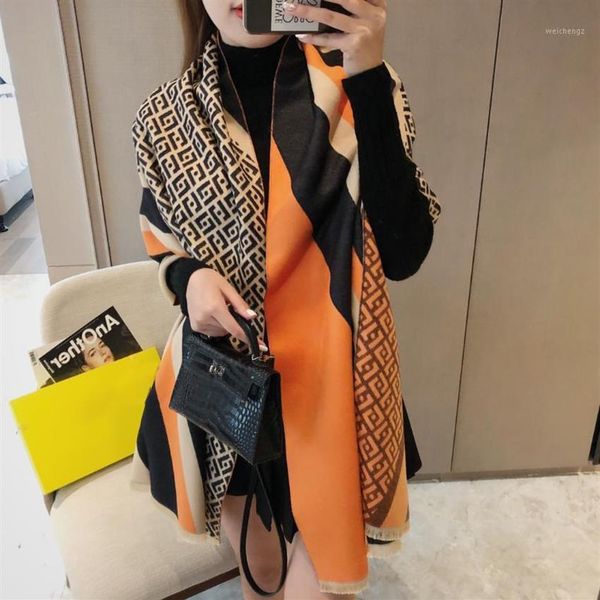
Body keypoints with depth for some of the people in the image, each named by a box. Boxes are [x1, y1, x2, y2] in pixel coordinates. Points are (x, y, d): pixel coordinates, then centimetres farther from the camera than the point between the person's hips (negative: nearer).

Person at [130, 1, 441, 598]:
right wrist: (189, 275, -14)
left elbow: (403, 253, -21)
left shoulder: (358, 89, -11)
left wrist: (370, 82, -29)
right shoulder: (166, 116, -5)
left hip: (330, 378, -1)